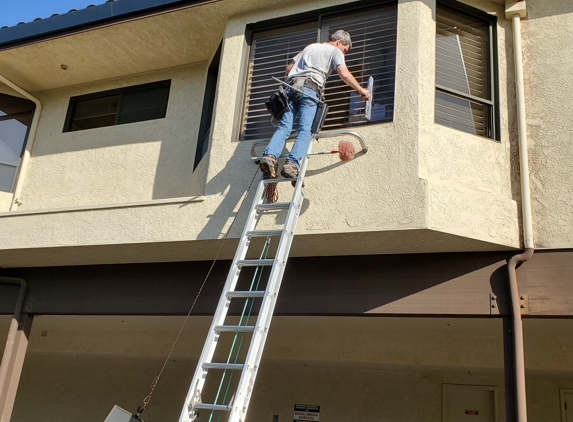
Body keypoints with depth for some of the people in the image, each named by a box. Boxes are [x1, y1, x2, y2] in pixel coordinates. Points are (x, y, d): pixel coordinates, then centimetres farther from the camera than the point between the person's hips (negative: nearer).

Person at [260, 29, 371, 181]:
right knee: (305, 130, -14)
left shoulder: (310, 47, 35)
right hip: (309, 89, -5)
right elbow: (344, 74, 0)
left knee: (284, 127, -7)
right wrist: (361, 90, 8)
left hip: (291, 87, 5)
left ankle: (269, 156, -29)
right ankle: (292, 164, -32)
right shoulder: (335, 51, 16)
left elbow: (289, 68, 32)